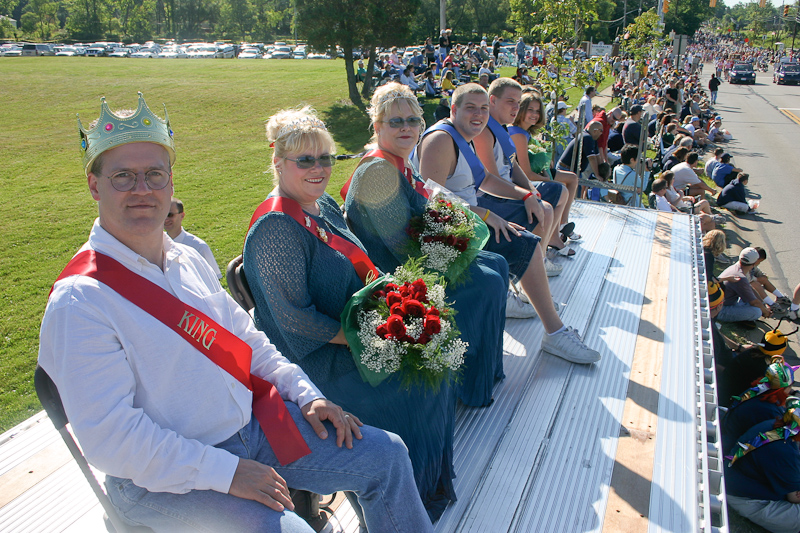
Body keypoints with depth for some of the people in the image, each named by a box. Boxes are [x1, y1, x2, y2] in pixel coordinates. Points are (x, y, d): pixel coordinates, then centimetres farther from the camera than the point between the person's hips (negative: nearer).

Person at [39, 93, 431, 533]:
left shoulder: (188, 259, 6)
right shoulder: (79, 302, -17)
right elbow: (108, 437, -21)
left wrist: (305, 394, 2)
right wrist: (226, 473, -22)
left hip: (250, 426, 7)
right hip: (161, 474, -6)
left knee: (386, 454, 6)